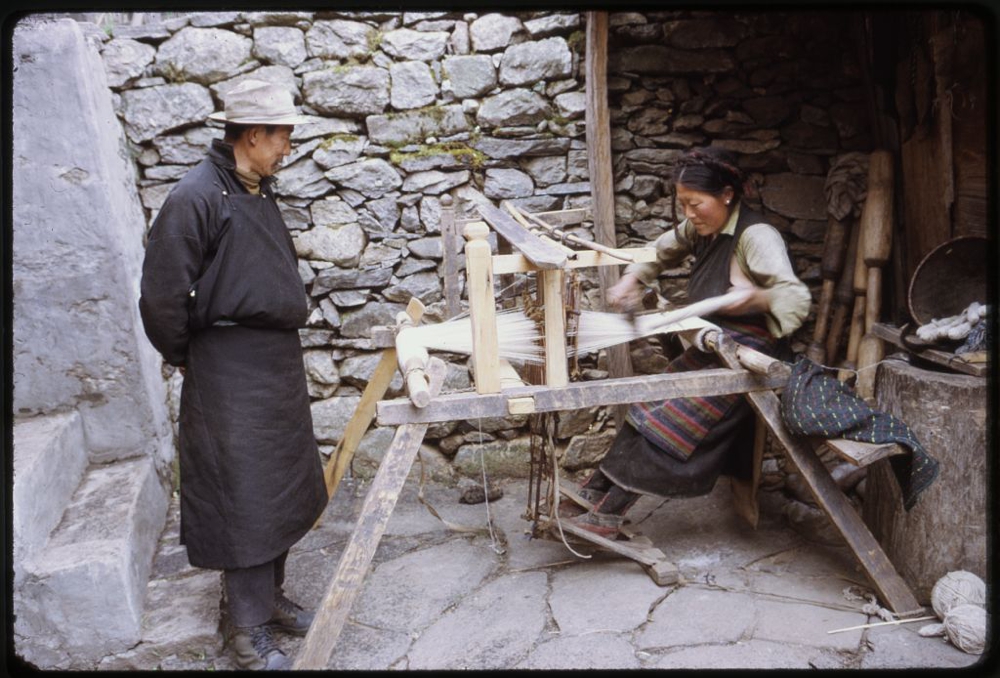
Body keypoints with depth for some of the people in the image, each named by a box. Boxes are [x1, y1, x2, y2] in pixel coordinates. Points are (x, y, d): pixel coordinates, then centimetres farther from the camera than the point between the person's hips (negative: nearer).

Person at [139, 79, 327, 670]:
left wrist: (291, 318, 15)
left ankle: (270, 595, 35)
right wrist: (187, 356, -5)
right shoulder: (196, 197, -17)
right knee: (244, 496, 2)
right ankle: (250, 630, 18)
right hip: (230, 370, -9)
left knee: (281, 485, 17)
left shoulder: (259, 192, 11)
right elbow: (162, 295, -17)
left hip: (279, 358, 9)